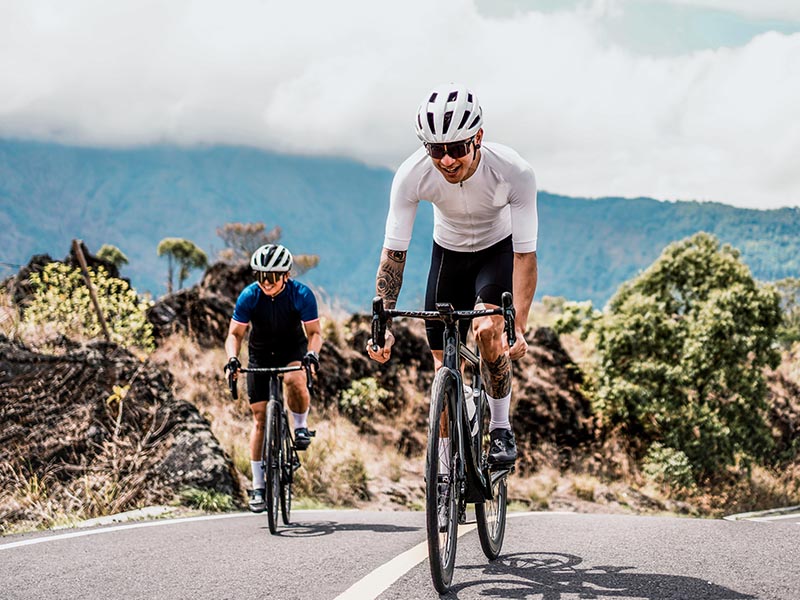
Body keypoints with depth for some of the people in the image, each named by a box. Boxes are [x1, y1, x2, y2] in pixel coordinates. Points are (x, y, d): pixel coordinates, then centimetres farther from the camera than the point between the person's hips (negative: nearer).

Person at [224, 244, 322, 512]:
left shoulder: (302, 295, -22)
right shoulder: (249, 296, -20)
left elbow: (314, 332, -18)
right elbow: (235, 333, -14)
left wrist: (312, 353, -38)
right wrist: (232, 358, -33)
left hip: (293, 349, -1)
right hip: (260, 354, 1)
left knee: (295, 381, -36)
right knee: (260, 418, -4)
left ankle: (301, 426, -5)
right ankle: (258, 486, 3)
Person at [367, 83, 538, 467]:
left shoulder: (514, 172, -35)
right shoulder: (412, 175, -30)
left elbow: (525, 255, -31)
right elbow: (393, 252, -25)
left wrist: (519, 327, -40)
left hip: (499, 250, -2)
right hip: (448, 251, 2)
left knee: (488, 329, -27)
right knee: (444, 363, 0)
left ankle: (501, 429, -7)